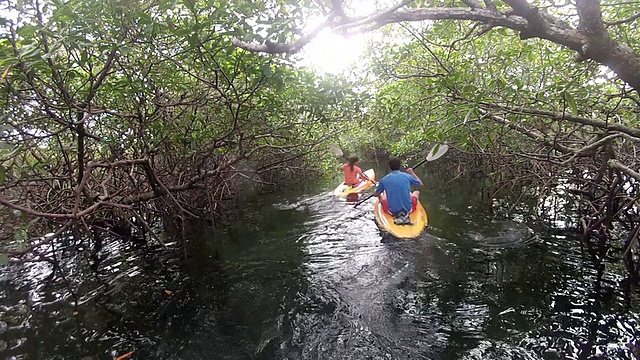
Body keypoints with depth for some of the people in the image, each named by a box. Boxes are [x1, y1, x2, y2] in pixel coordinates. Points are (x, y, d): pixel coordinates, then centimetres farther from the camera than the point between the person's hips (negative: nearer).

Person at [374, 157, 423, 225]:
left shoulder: (384, 179, -6)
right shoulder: (407, 176, -6)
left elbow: (375, 194, 5)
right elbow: (421, 184, 11)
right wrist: (412, 173, 24)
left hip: (392, 211, -1)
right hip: (408, 209, 1)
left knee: (382, 196, 29)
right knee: (416, 192, 29)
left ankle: (397, 216, 12)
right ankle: (406, 215, 13)